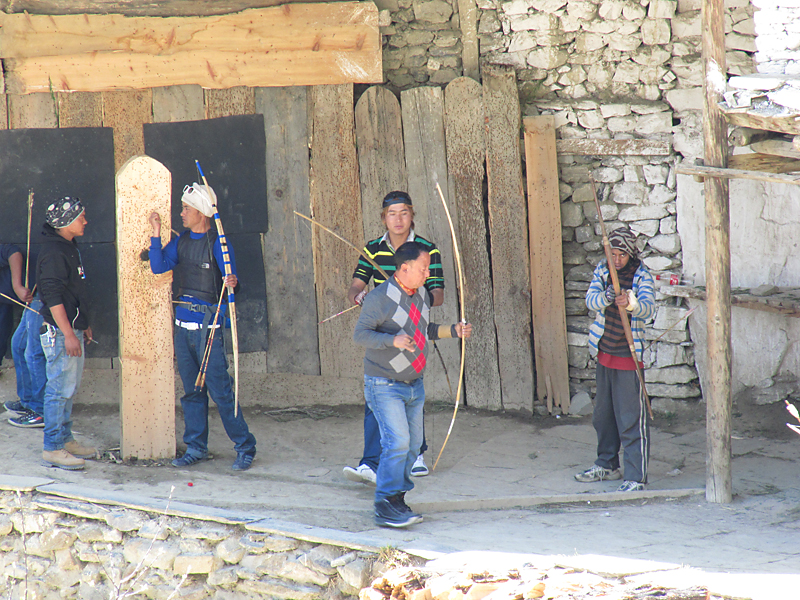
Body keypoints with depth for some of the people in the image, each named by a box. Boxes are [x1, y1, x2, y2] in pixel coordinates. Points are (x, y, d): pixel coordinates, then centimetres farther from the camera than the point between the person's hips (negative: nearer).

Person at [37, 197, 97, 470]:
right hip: (58, 332, -10)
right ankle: (53, 449, -4)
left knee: (68, 388, 15)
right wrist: (68, 334, -25)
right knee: (60, 389, -7)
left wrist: (83, 325, 26)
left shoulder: (70, 248, 14)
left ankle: (65, 440, 23)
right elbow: (53, 297, -22)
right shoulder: (53, 252, -18)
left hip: (72, 328, 10)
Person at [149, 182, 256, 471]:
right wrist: (156, 233, -2)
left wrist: (232, 283, -33)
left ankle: (245, 447, -1)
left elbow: (230, 280, -11)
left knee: (220, 389, -8)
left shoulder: (217, 243, -8)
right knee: (191, 390, 11)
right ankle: (196, 447, 18)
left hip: (208, 325, -7)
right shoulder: (181, 242, 12)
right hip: (184, 323, 7)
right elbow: (158, 266, 4)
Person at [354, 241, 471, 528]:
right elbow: (360, 334, -19)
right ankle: (386, 507, -15)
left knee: (412, 444, 8)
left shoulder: (422, 294, 9)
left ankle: (397, 499, 20)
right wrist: (393, 340, -33)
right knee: (397, 442, -17)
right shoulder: (380, 297, -16)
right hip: (385, 385, -8)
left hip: (414, 384, 8)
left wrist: (453, 330, 9)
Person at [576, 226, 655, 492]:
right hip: (604, 351, 6)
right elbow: (590, 300, -9)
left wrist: (631, 304, -45)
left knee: (631, 417, -9)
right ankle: (607, 464, 34)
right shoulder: (602, 270, 3)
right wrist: (605, 297, -32)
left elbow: (649, 308, -24)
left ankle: (636, 476, -7)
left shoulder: (641, 275, -10)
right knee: (603, 412, 18)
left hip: (628, 353, -6)